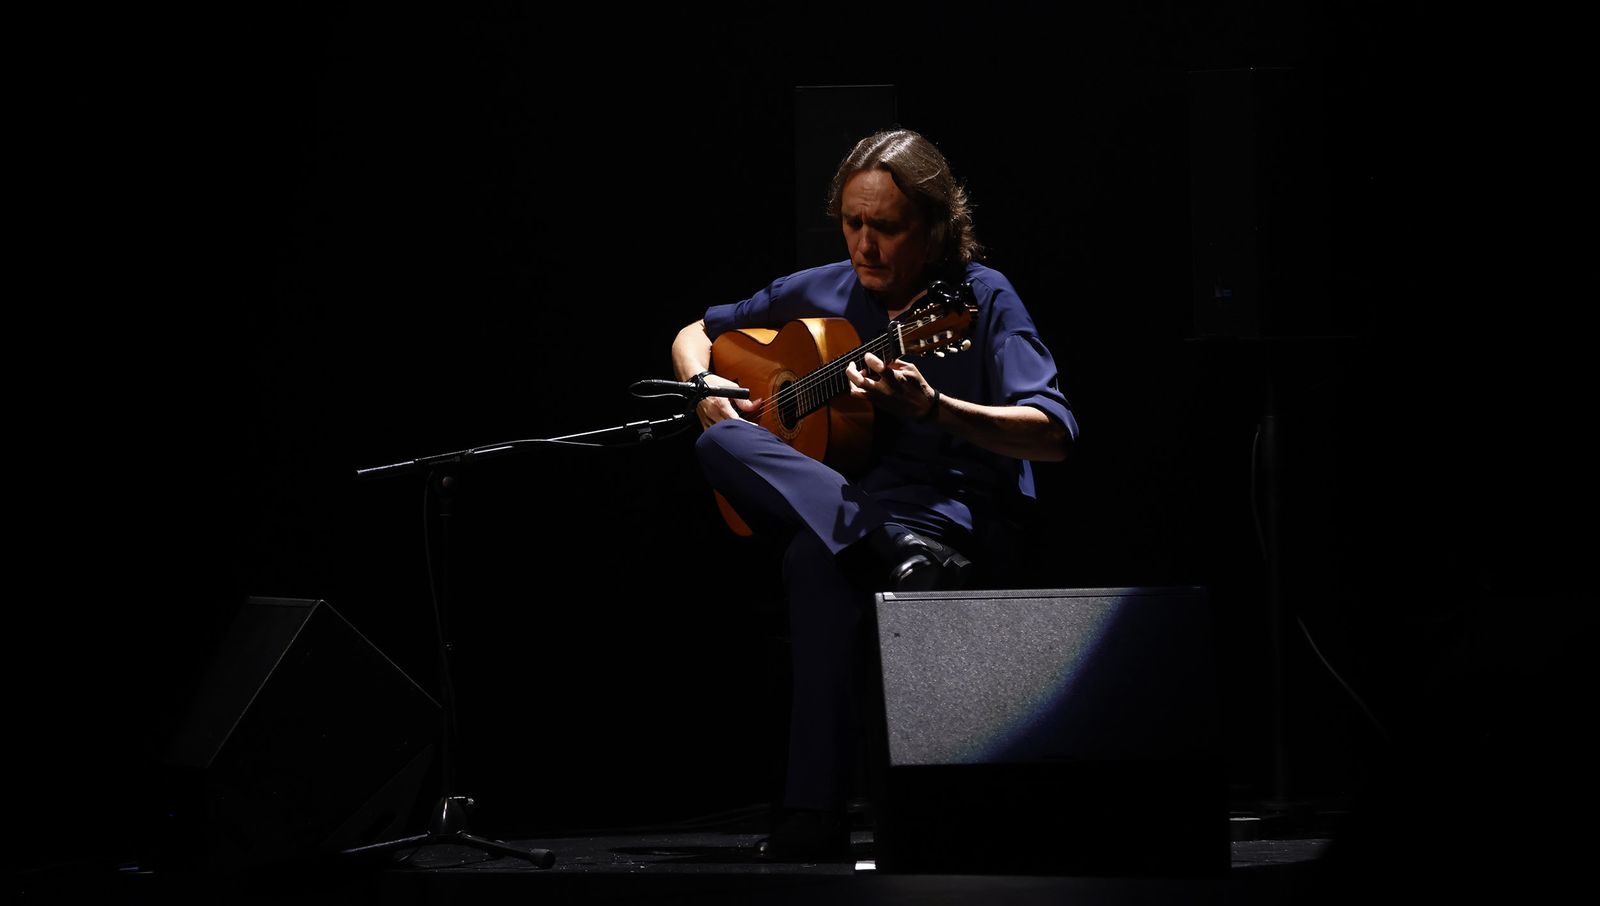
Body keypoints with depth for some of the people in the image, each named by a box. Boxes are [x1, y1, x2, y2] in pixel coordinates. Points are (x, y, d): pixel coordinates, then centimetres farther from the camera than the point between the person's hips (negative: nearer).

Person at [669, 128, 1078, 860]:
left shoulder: (980, 298, -4)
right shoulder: (822, 293, 11)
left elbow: (1055, 435, -15)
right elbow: (693, 335, 25)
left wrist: (933, 407, -30)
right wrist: (706, 385, -1)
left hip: (959, 502, -5)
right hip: (839, 489, 5)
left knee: (817, 560, -40)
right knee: (719, 444, -28)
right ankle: (900, 551, -43)